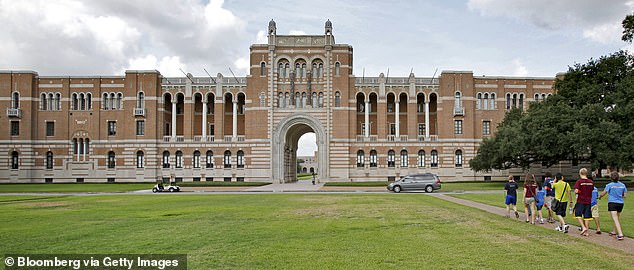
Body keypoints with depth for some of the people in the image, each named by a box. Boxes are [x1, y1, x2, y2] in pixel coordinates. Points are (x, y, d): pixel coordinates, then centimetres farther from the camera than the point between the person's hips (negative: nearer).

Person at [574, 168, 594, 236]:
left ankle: (583, 227, -8)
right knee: (587, 216, 8)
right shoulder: (591, 182, 3)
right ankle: (586, 232, 10)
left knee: (578, 215, 8)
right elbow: (592, 190, 14)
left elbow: (576, 191, -20)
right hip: (588, 201, 4)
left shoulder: (579, 181, -12)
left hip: (580, 201, -4)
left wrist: (576, 192, 2)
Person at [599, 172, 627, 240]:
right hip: (620, 203, 5)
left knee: (615, 219, -9)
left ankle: (620, 235, -19)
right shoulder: (622, 185, 3)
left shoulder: (609, 185, -9)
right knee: (617, 218, 21)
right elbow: (625, 195, 7)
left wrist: (599, 197, 16)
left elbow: (603, 194, -5)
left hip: (612, 203, -5)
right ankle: (613, 231, 36)